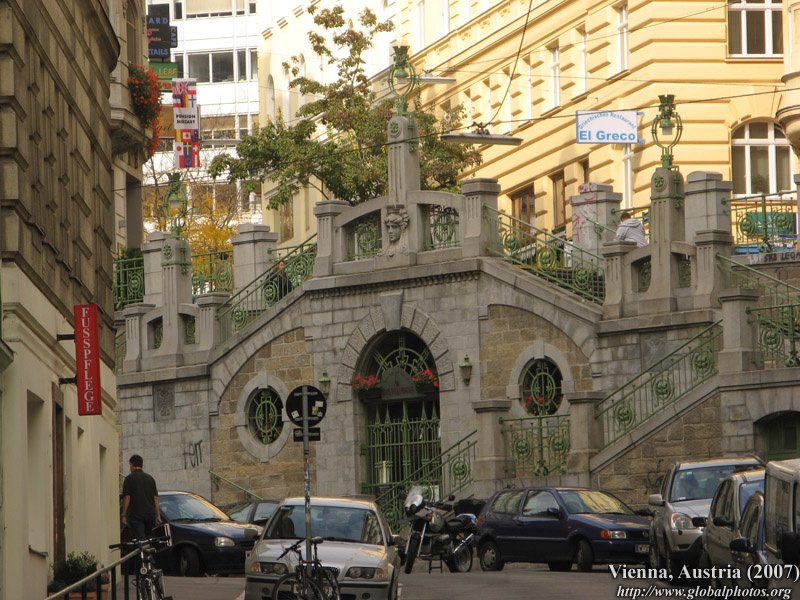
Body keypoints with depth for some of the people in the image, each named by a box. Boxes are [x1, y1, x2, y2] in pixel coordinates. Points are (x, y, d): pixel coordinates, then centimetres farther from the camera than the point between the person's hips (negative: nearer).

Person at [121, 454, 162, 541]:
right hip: (150, 513, 5)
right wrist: (158, 515, 15)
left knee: (140, 540, -11)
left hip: (136, 514, -5)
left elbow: (127, 498, -7)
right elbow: (155, 498, 12)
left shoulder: (129, 479, -3)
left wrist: (124, 515, -2)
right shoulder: (150, 478, 13)